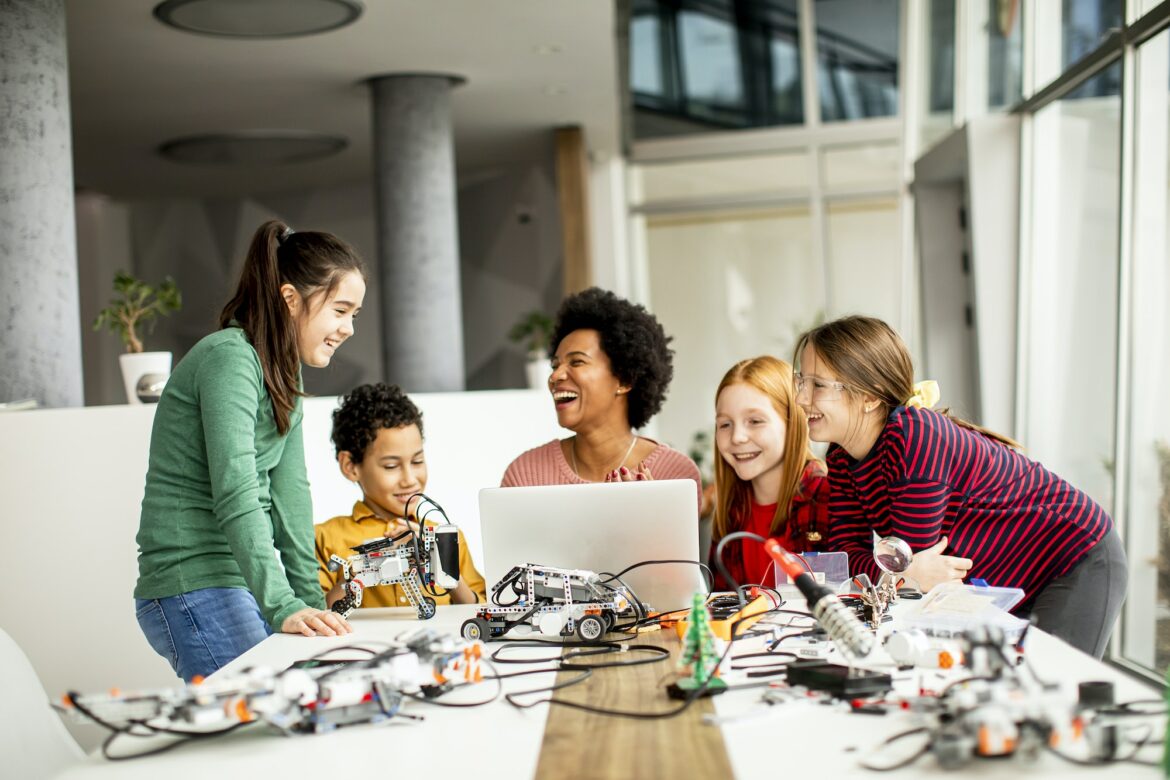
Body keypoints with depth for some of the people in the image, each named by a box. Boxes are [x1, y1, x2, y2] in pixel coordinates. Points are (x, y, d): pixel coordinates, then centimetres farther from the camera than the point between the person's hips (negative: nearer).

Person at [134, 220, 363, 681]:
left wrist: (313, 604, 9)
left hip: (245, 586, 9)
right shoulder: (230, 358, -15)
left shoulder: (284, 375, 15)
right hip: (196, 590, -9)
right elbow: (237, 499, -24)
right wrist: (284, 607, -31)